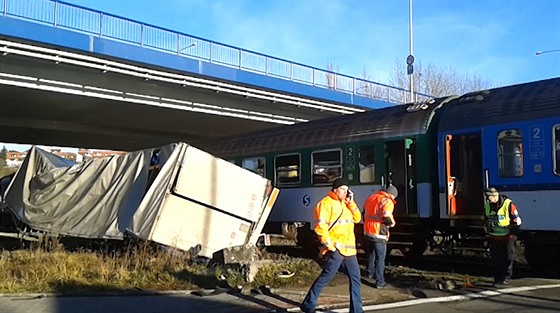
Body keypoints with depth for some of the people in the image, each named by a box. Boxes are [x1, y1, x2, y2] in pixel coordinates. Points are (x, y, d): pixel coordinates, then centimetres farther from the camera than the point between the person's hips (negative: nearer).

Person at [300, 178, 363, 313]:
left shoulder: (345, 204, 19)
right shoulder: (326, 203, -8)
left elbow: (357, 219, 16)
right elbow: (320, 226, -16)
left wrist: (351, 203, 5)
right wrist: (329, 245, -17)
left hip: (349, 249, 8)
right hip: (335, 250, -8)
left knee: (355, 278, 8)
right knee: (325, 278, -5)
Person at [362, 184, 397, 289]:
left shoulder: (371, 197, 11)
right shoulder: (388, 201, -13)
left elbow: (364, 212, 21)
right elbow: (387, 217, -23)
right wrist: (392, 223, -4)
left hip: (367, 232, 7)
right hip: (379, 234, -7)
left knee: (370, 254, 26)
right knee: (380, 258, 2)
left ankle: (370, 272, 43)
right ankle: (379, 282, 3)